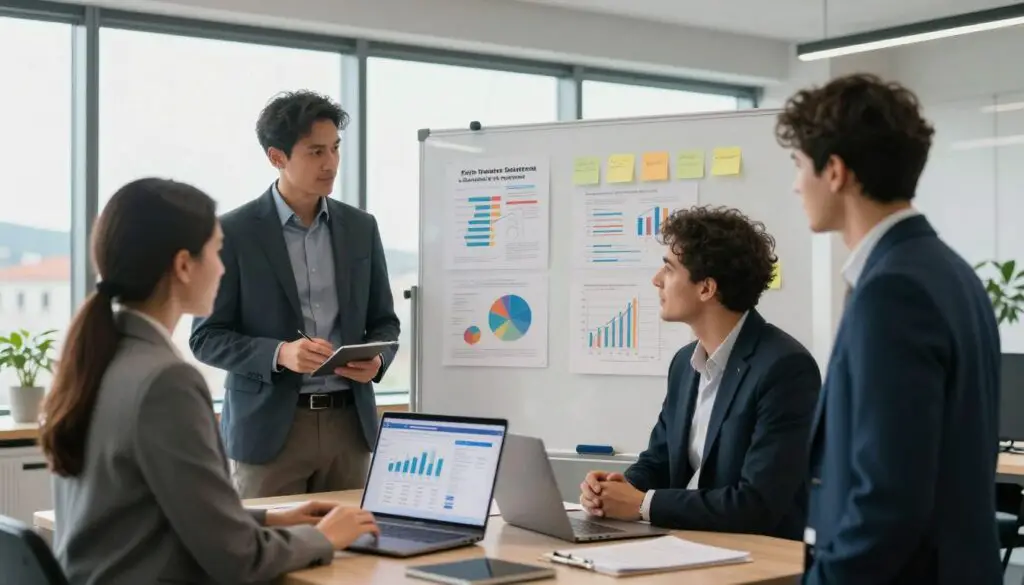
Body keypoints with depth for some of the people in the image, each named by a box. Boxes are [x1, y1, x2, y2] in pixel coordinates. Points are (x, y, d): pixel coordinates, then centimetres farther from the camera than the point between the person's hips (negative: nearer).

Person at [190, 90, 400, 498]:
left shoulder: (361, 227, 8)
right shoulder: (233, 232, -5)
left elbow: (384, 322, 14)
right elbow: (206, 337, -5)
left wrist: (376, 360, -8)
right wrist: (280, 354, -21)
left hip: (349, 422, 4)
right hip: (269, 426, -4)